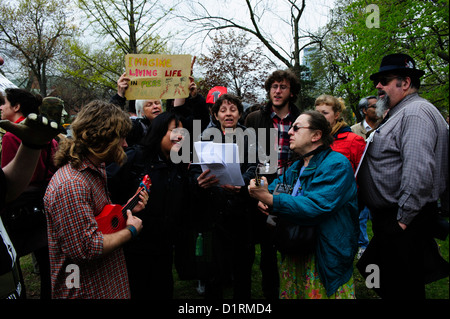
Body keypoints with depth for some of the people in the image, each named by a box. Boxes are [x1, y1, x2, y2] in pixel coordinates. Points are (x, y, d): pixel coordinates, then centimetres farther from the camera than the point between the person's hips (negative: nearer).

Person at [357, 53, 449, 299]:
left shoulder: (416, 112, -17)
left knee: (401, 289, 4)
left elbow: (419, 171, -29)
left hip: (402, 225, -10)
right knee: (385, 284, 21)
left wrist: (403, 218, -23)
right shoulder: (398, 113, 18)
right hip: (388, 218, 10)